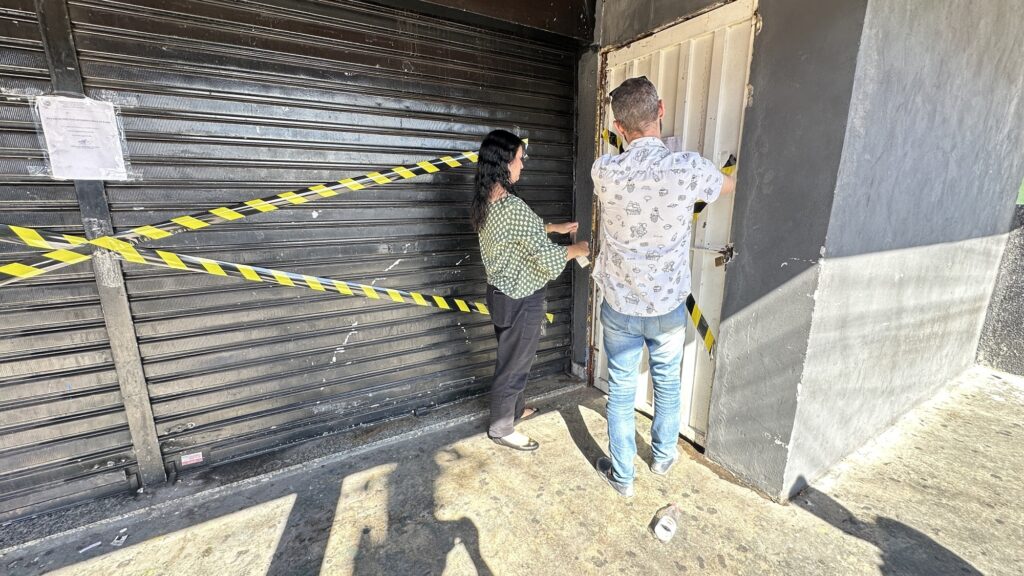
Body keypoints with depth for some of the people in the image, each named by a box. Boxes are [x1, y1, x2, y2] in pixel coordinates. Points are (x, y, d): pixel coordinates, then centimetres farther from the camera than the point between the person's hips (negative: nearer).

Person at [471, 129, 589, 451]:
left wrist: (556, 227, 18)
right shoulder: (513, 207, -27)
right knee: (513, 364, 8)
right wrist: (579, 249, -4)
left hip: (500, 292, 9)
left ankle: (514, 409, 46)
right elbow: (546, 255, -22)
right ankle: (501, 429, 28)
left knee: (511, 359, 25)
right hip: (520, 299, -9)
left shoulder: (484, 201, 3)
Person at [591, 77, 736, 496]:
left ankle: (622, 475, 31)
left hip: (620, 306, 0)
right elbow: (729, 186, 8)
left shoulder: (604, 171, -14)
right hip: (669, 307, 1)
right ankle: (663, 456, 46)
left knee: (621, 391, 15)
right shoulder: (689, 168, -15)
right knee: (668, 384, 23)